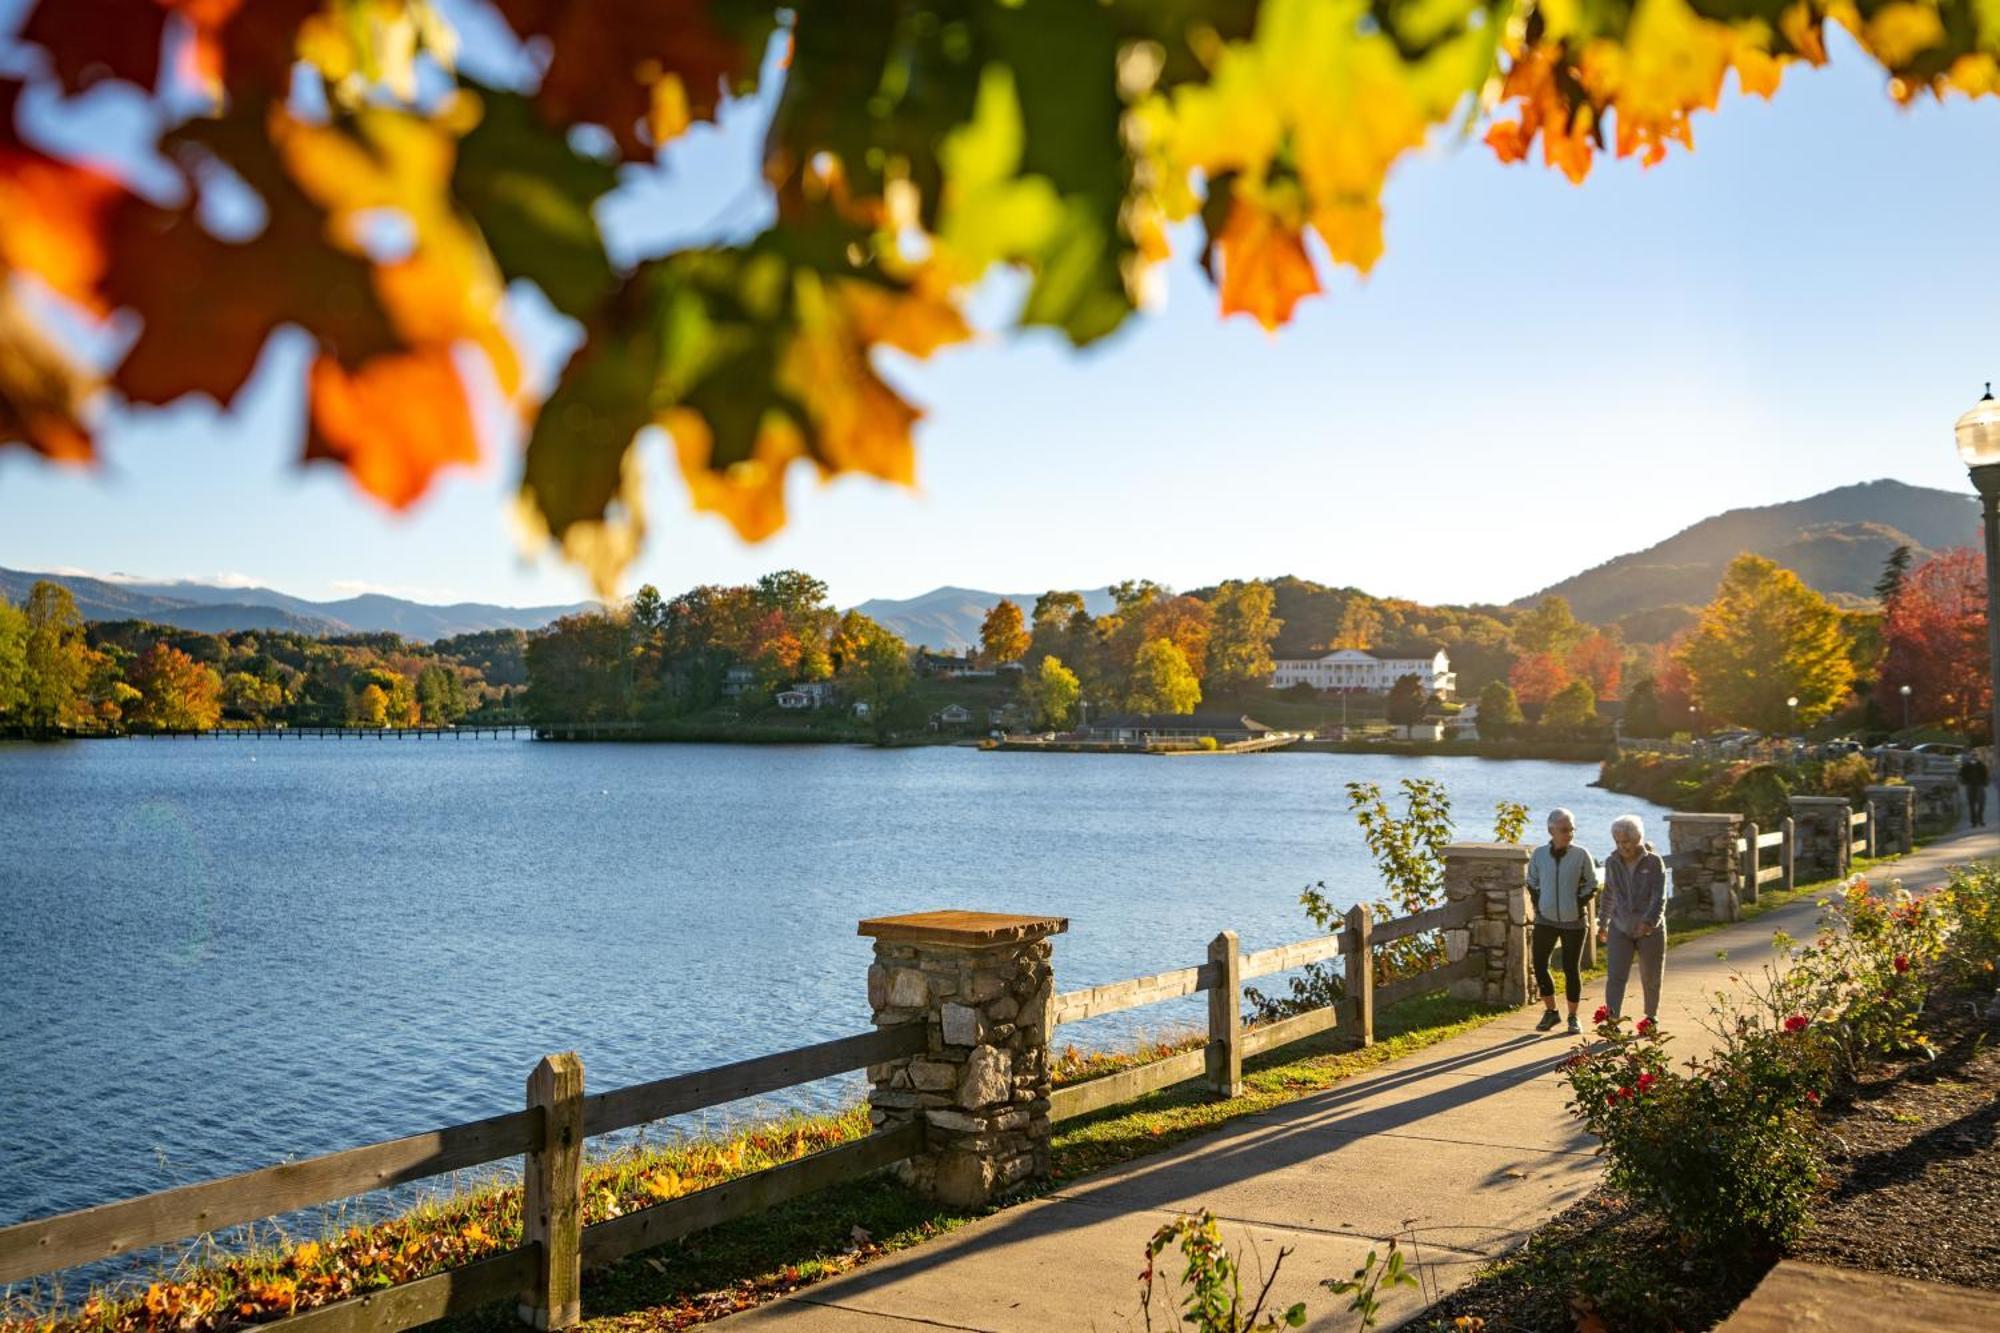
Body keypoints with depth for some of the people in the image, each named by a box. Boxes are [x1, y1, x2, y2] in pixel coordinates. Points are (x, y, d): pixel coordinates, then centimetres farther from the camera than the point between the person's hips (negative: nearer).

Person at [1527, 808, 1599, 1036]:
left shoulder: (1581, 855, -9)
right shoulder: (1539, 854, -3)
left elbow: (1592, 886, 2)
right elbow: (1532, 883, 12)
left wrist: (1578, 905, -7)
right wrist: (1538, 906, 2)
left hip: (1573, 922, -2)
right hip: (1545, 921, 2)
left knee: (1571, 970, 2)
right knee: (1539, 966, 3)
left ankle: (1573, 1017, 17)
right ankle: (1550, 1012, 22)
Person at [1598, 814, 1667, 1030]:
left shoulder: (1654, 862, -10)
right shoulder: (1612, 862, 0)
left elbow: (1659, 897, -19)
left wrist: (1649, 921, -35)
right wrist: (1603, 923, 22)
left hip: (1650, 929, -2)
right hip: (1620, 928, 2)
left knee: (1650, 977, 13)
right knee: (1615, 976, -13)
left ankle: (1652, 1017, 35)